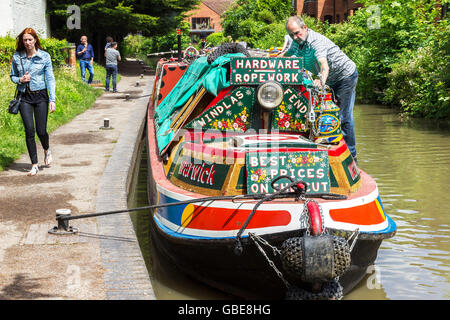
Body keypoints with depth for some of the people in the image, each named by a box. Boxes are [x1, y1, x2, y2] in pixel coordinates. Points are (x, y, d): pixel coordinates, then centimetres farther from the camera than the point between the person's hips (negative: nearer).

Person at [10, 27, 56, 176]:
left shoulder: (44, 56, -2)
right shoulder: (16, 57, 4)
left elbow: (50, 78, -1)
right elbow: (12, 76, 15)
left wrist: (52, 99, -8)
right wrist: (20, 80, -8)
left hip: (40, 96, -1)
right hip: (25, 98, 1)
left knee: (41, 131, -2)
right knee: (29, 130, -6)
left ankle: (47, 150, 33)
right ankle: (34, 165, 3)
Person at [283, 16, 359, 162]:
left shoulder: (316, 41, -30)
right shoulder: (297, 42, -4)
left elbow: (324, 64, -47)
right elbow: (286, 55, 16)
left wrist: (322, 80, -66)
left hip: (346, 75, -9)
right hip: (330, 80, 9)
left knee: (344, 116, -11)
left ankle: (350, 154, -6)